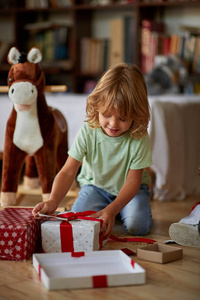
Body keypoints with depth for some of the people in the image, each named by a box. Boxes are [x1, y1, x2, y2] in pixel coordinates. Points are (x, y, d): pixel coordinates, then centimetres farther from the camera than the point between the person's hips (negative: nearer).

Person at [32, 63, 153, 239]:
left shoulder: (139, 139, -24)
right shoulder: (87, 133, -21)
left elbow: (133, 181, -22)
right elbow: (68, 172, -23)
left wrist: (112, 210, -37)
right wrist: (53, 201, -41)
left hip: (129, 189, -1)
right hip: (96, 186, 1)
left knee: (138, 225, -26)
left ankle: (118, 211, 7)